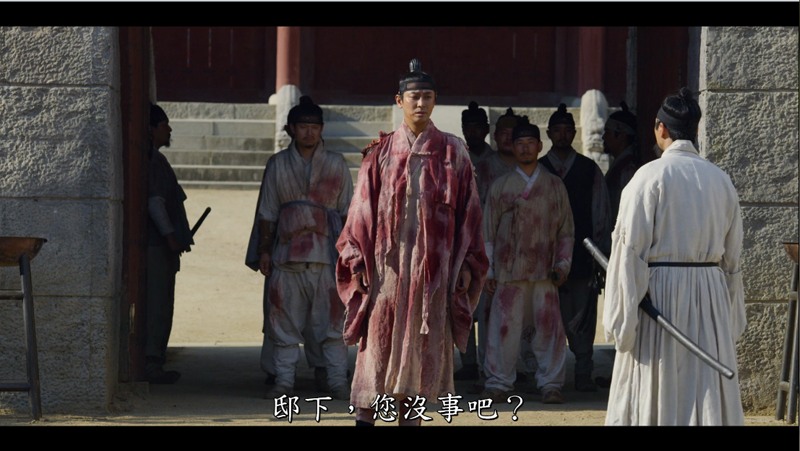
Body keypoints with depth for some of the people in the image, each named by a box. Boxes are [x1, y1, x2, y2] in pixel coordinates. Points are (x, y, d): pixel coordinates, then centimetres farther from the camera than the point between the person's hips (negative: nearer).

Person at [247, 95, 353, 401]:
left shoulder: (336, 165, 8)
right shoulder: (278, 165, 9)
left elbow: (347, 212, 9)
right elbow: (267, 213, 11)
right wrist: (264, 251, 5)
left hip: (327, 254, -1)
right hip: (287, 255, 1)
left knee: (332, 320, -2)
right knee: (285, 321, 2)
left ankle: (337, 381, 2)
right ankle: (283, 381, 8)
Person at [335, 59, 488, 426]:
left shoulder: (452, 152, 5)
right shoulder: (382, 152, 4)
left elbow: (467, 210, 6)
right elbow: (363, 209, 4)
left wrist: (466, 264, 1)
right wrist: (358, 261, -3)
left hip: (433, 265, 1)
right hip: (387, 261, -1)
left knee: (422, 346, 3)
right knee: (379, 344, -4)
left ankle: (410, 416, 10)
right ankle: (364, 416, -4)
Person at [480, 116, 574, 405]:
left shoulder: (554, 186, 11)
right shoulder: (501, 186, 9)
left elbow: (566, 230, 14)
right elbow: (488, 232, 9)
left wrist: (563, 264, 3)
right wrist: (488, 271, 4)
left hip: (544, 272, 0)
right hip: (508, 271, 0)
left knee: (548, 327, -4)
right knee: (504, 327, -3)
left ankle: (550, 384, 3)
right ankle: (499, 383, 6)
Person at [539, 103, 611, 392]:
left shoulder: (590, 170, 9)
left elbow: (601, 213, 7)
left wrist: (602, 253, 2)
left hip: (583, 253, 0)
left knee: (584, 318, -1)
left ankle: (583, 374, 2)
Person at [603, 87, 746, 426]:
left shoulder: (650, 176, -9)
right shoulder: (720, 180, 5)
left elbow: (631, 250, -11)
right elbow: (732, 257, 10)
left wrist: (622, 321, -8)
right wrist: (730, 319, 18)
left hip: (660, 293, -4)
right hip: (710, 296, 4)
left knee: (652, 395, 3)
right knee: (708, 394, 5)